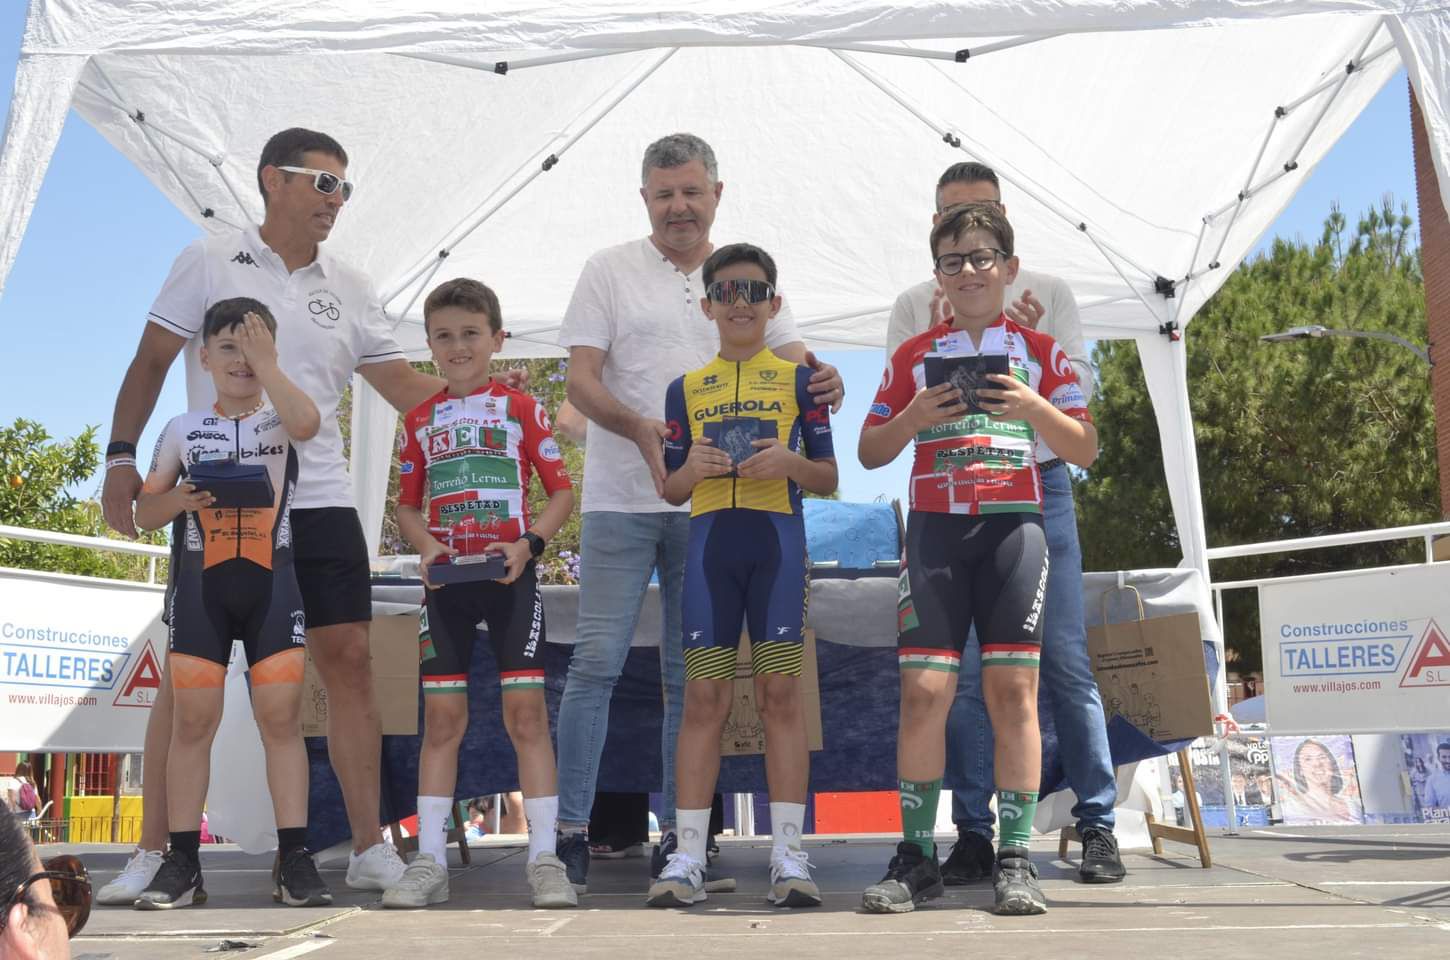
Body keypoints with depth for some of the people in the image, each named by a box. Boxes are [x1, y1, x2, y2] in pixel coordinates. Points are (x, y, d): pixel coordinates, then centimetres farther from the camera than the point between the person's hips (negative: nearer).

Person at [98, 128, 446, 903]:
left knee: (348, 660, 0)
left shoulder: (348, 289, 11)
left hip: (319, 504, 3)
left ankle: (369, 849, 9)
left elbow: (407, 389, 10)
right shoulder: (210, 262, 1)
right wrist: (121, 456, -5)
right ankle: (152, 854, 11)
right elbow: (151, 363, 3)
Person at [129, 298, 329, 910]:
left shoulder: (280, 419, 8)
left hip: (271, 582, -1)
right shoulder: (182, 429, 12)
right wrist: (181, 498, -10)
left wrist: (266, 363, -10)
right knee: (192, 720, 0)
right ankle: (182, 862, 6)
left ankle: (293, 859, -1)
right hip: (200, 583, 2)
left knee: (281, 717, -5)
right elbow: (145, 513, 11)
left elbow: (307, 424, -18)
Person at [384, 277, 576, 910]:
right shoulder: (422, 419, 10)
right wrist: (425, 547, -5)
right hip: (447, 579, 2)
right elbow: (408, 505, 15)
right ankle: (429, 862, 8)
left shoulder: (520, 408, 3)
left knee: (526, 711, -5)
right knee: (442, 717, 3)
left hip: (510, 575, -2)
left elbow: (562, 491, 3)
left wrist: (529, 543, -13)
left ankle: (543, 858, 0)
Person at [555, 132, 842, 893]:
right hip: (621, 502, -3)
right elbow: (582, 381, -5)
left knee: (690, 676, 8)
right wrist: (639, 428, -25)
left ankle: (678, 832, 17)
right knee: (596, 662, -6)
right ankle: (570, 831, 3)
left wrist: (821, 385, -20)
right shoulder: (610, 271, 3)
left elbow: (791, 365, 5)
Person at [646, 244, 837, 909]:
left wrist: (792, 462, -11)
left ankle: (789, 855, 3)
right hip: (710, 541, 1)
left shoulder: (798, 378, 10)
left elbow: (829, 478, 9)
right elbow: (671, 491, 15)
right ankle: (688, 859, 2)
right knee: (704, 698, -1)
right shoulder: (685, 389, 14)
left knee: (780, 692, -2)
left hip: (777, 539, -1)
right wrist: (692, 468, -7)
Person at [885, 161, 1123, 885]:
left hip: (1037, 484, 0)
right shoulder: (915, 309, 12)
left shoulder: (1047, 296, 12)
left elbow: (1081, 388, 4)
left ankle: (1097, 825, 4)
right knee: (963, 669, 0)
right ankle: (973, 833, 7)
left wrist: (1034, 347, -13)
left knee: (1065, 660, -3)